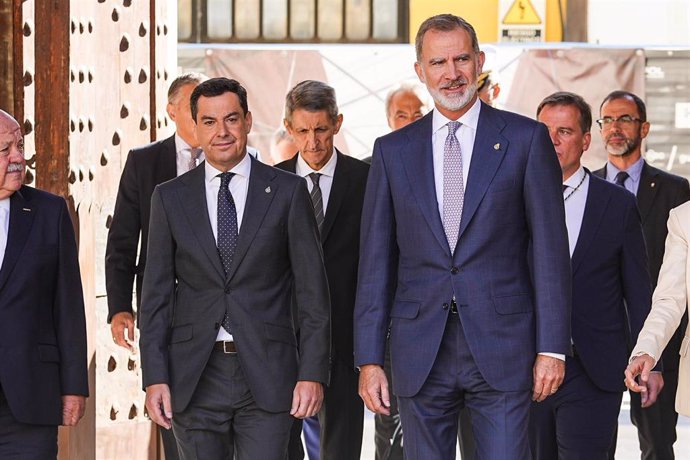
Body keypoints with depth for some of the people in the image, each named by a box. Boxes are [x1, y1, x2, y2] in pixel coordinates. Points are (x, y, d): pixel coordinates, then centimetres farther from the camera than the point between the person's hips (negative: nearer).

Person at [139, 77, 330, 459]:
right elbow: (156, 294, 7)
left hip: (266, 377, -2)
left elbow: (312, 291, 2)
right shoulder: (170, 198, 8)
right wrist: (155, 377, -2)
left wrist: (313, 373, -6)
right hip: (194, 380, 2)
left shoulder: (287, 192, 3)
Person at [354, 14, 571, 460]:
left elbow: (550, 250, 0)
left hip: (502, 351, -2)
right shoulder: (393, 151, 9)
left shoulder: (527, 139, 2)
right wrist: (369, 359, 3)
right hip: (420, 355, 2)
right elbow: (376, 261, 9)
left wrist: (552, 348, -5)